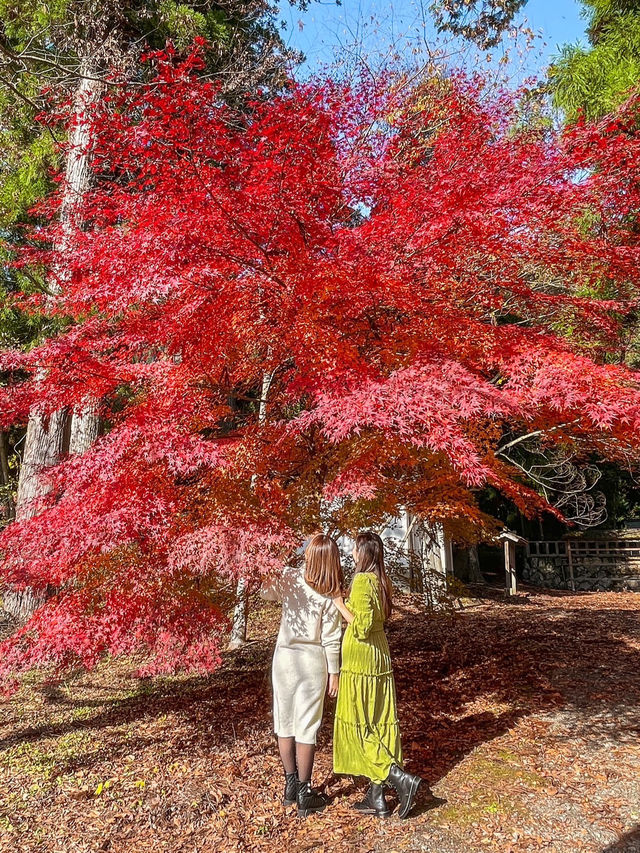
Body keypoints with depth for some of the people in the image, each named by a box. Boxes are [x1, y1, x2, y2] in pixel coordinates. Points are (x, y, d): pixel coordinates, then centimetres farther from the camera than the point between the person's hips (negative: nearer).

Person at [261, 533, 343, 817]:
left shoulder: (288, 577, -8)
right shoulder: (329, 594, -13)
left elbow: (266, 592, 13)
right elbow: (331, 638, -9)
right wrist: (333, 672, 1)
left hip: (284, 656, 2)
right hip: (313, 661, -2)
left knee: (285, 722, 15)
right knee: (306, 726, 8)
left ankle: (290, 786, 29)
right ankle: (304, 794, 18)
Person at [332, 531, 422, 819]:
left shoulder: (362, 581, -18)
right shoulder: (382, 580, 7)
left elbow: (361, 626, -21)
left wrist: (339, 602, -14)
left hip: (360, 661, -8)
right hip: (380, 658, 9)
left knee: (357, 725, 4)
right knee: (378, 724, 12)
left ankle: (400, 778, -2)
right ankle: (376, 796, 21)